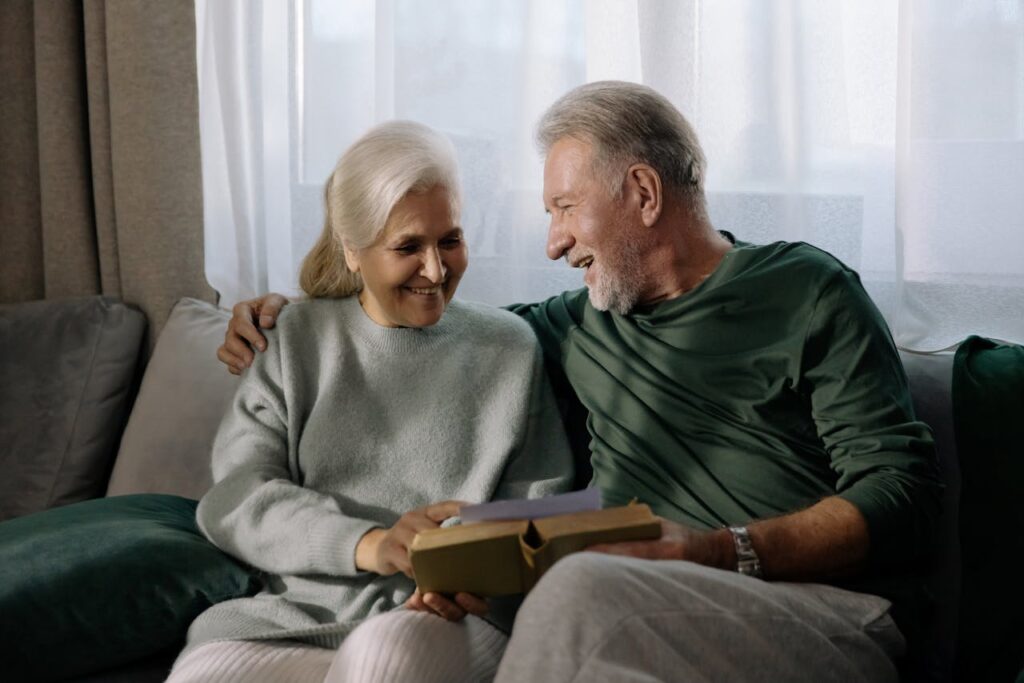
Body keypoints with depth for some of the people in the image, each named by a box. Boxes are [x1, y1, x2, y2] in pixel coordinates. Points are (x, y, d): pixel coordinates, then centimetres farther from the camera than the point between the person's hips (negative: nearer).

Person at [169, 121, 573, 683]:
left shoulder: (509, 348, 11)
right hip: (299, 610, 2)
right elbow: (232, 500, 1)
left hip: (448, 621, -1)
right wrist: (369, 545, -17)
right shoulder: (300, 340, 12)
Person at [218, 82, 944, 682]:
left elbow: (904, 493, -3)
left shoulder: (804, 290, 6)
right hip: (644, 620, 4)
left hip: (831, 615, -4)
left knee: (582, 588, -35)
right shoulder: (583, 325, 23)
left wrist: (723, 552, -17)